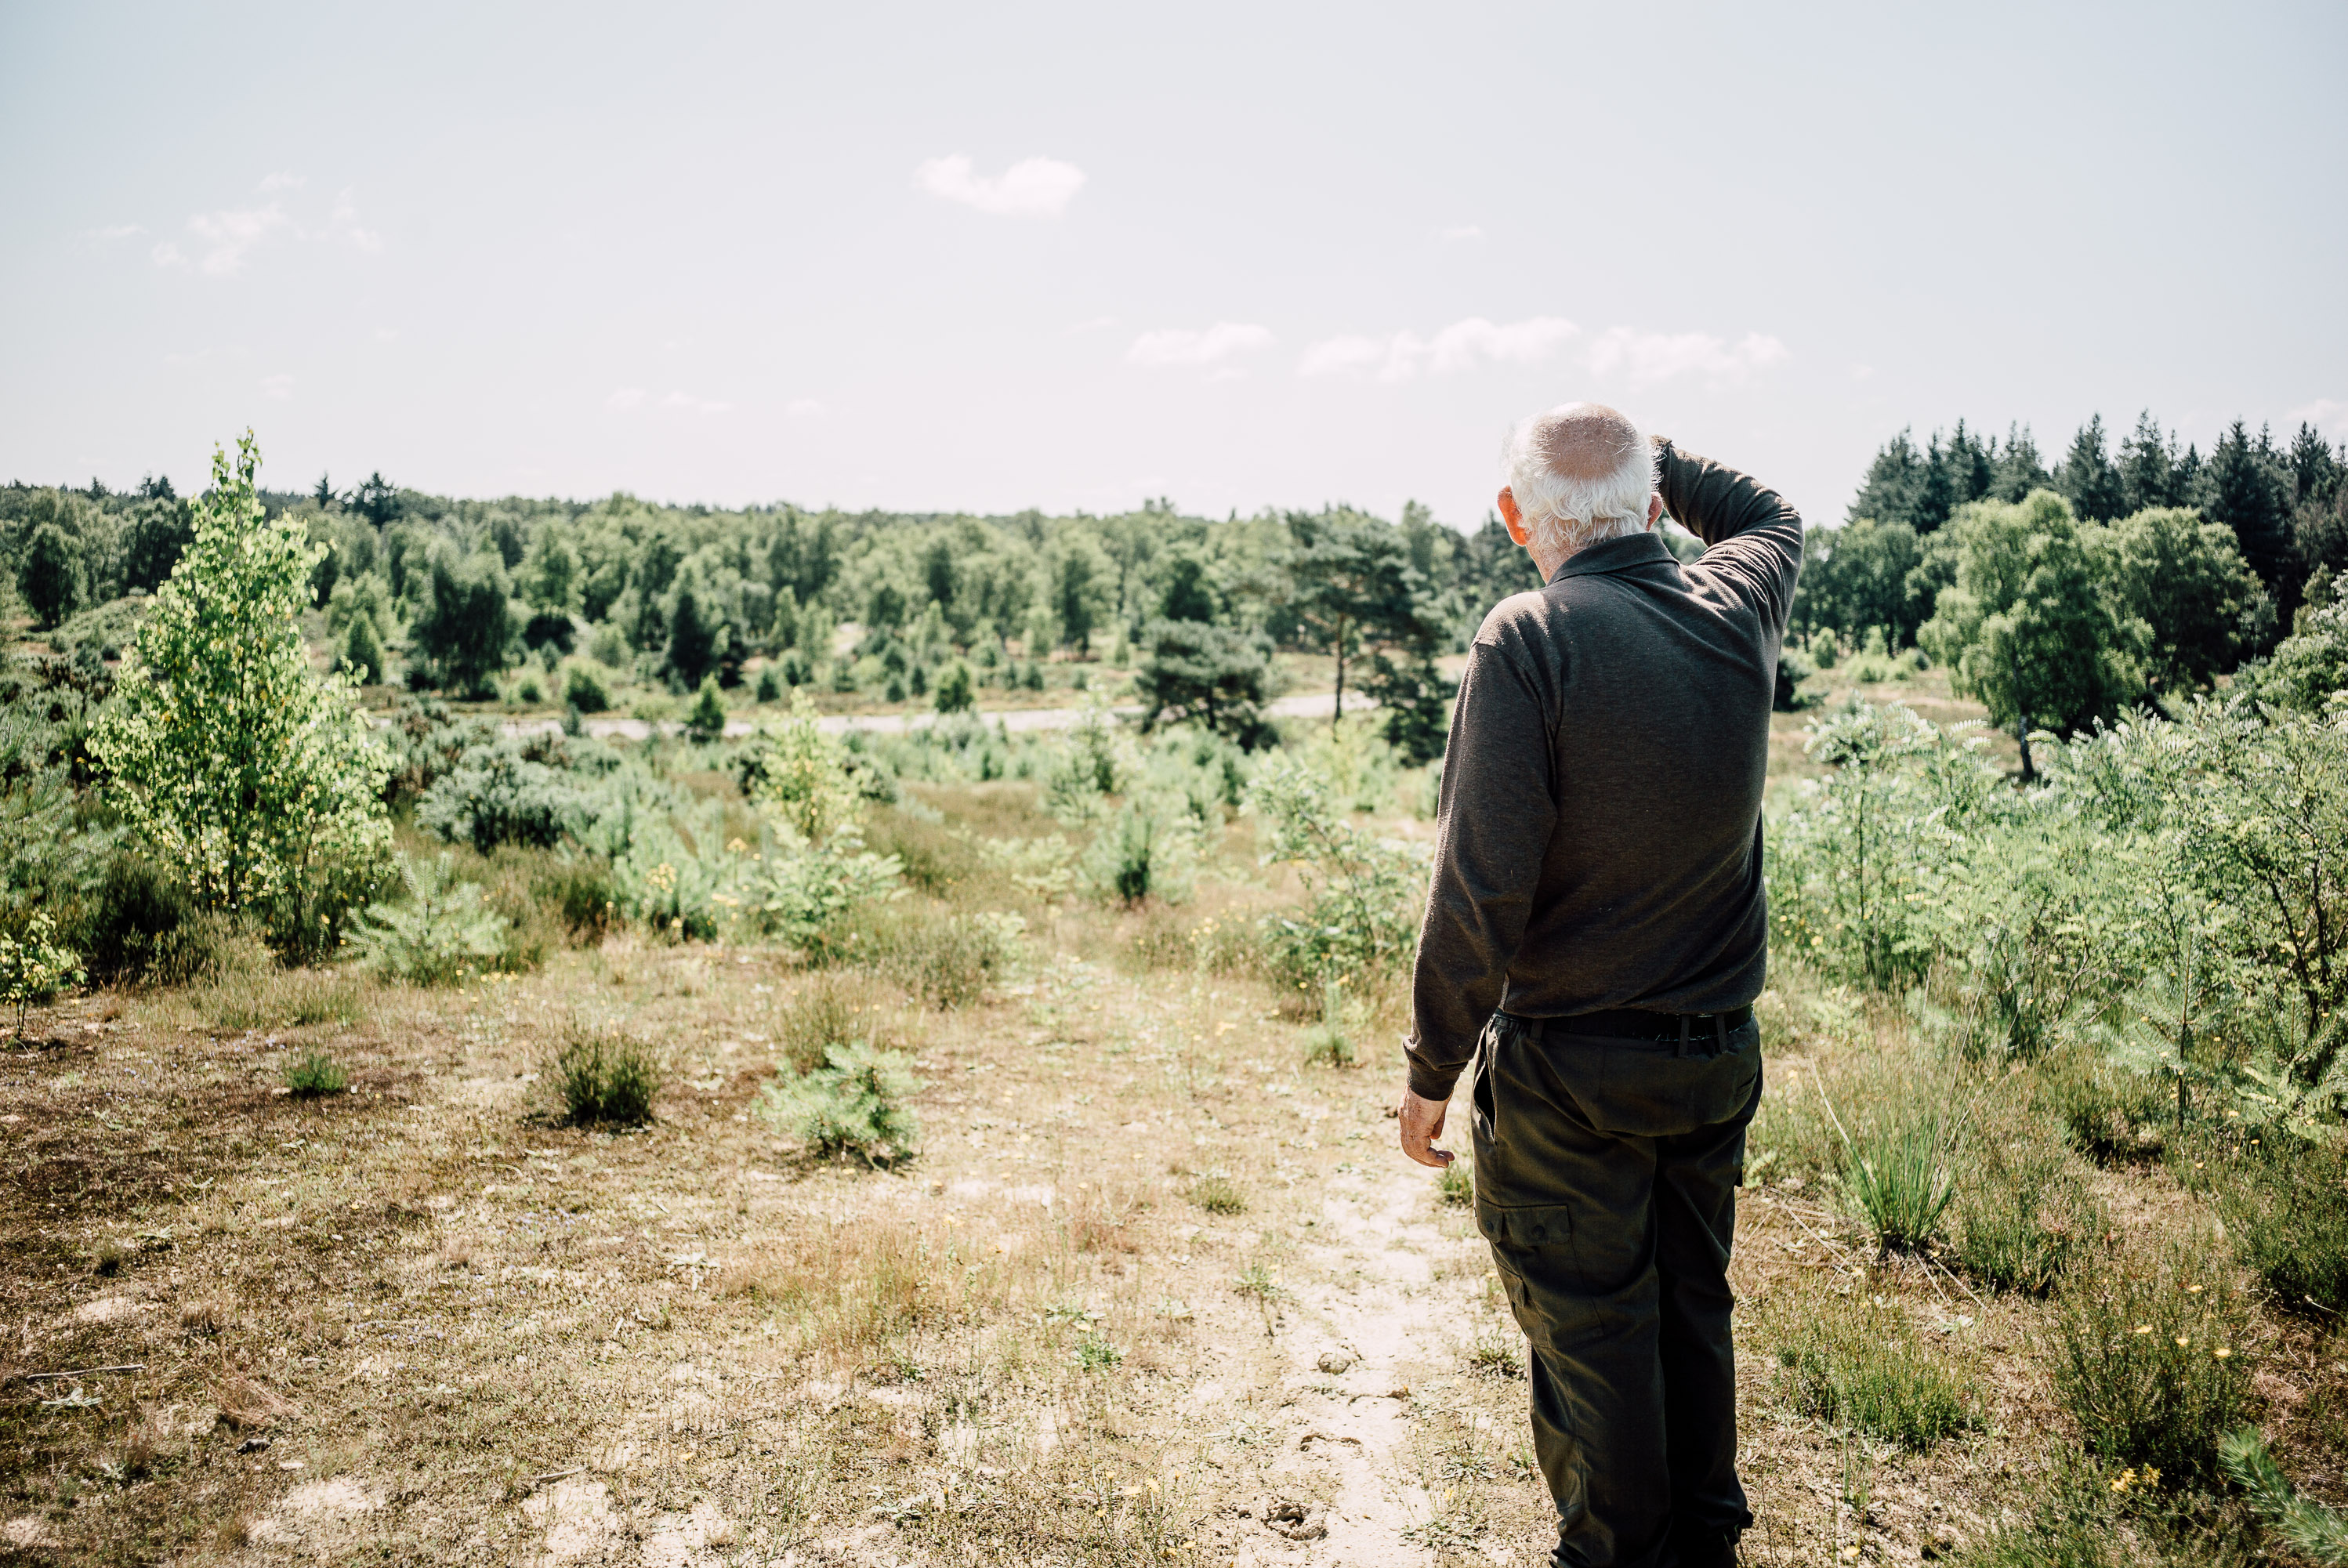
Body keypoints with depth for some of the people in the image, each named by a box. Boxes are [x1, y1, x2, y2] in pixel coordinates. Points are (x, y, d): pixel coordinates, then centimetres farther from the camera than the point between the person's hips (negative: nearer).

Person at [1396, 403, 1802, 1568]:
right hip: (1720, 1053, 6)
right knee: (1695, 1307, 21)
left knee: (1590, 1336, 10)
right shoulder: (1736, 612, -3)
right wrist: (1653, 461, 24)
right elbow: (1769, 516, 25)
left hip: (1571, 1070, -6)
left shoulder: (1530, 641, -19)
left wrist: (1432, 1066, -12)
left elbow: (1482, 889, -22)